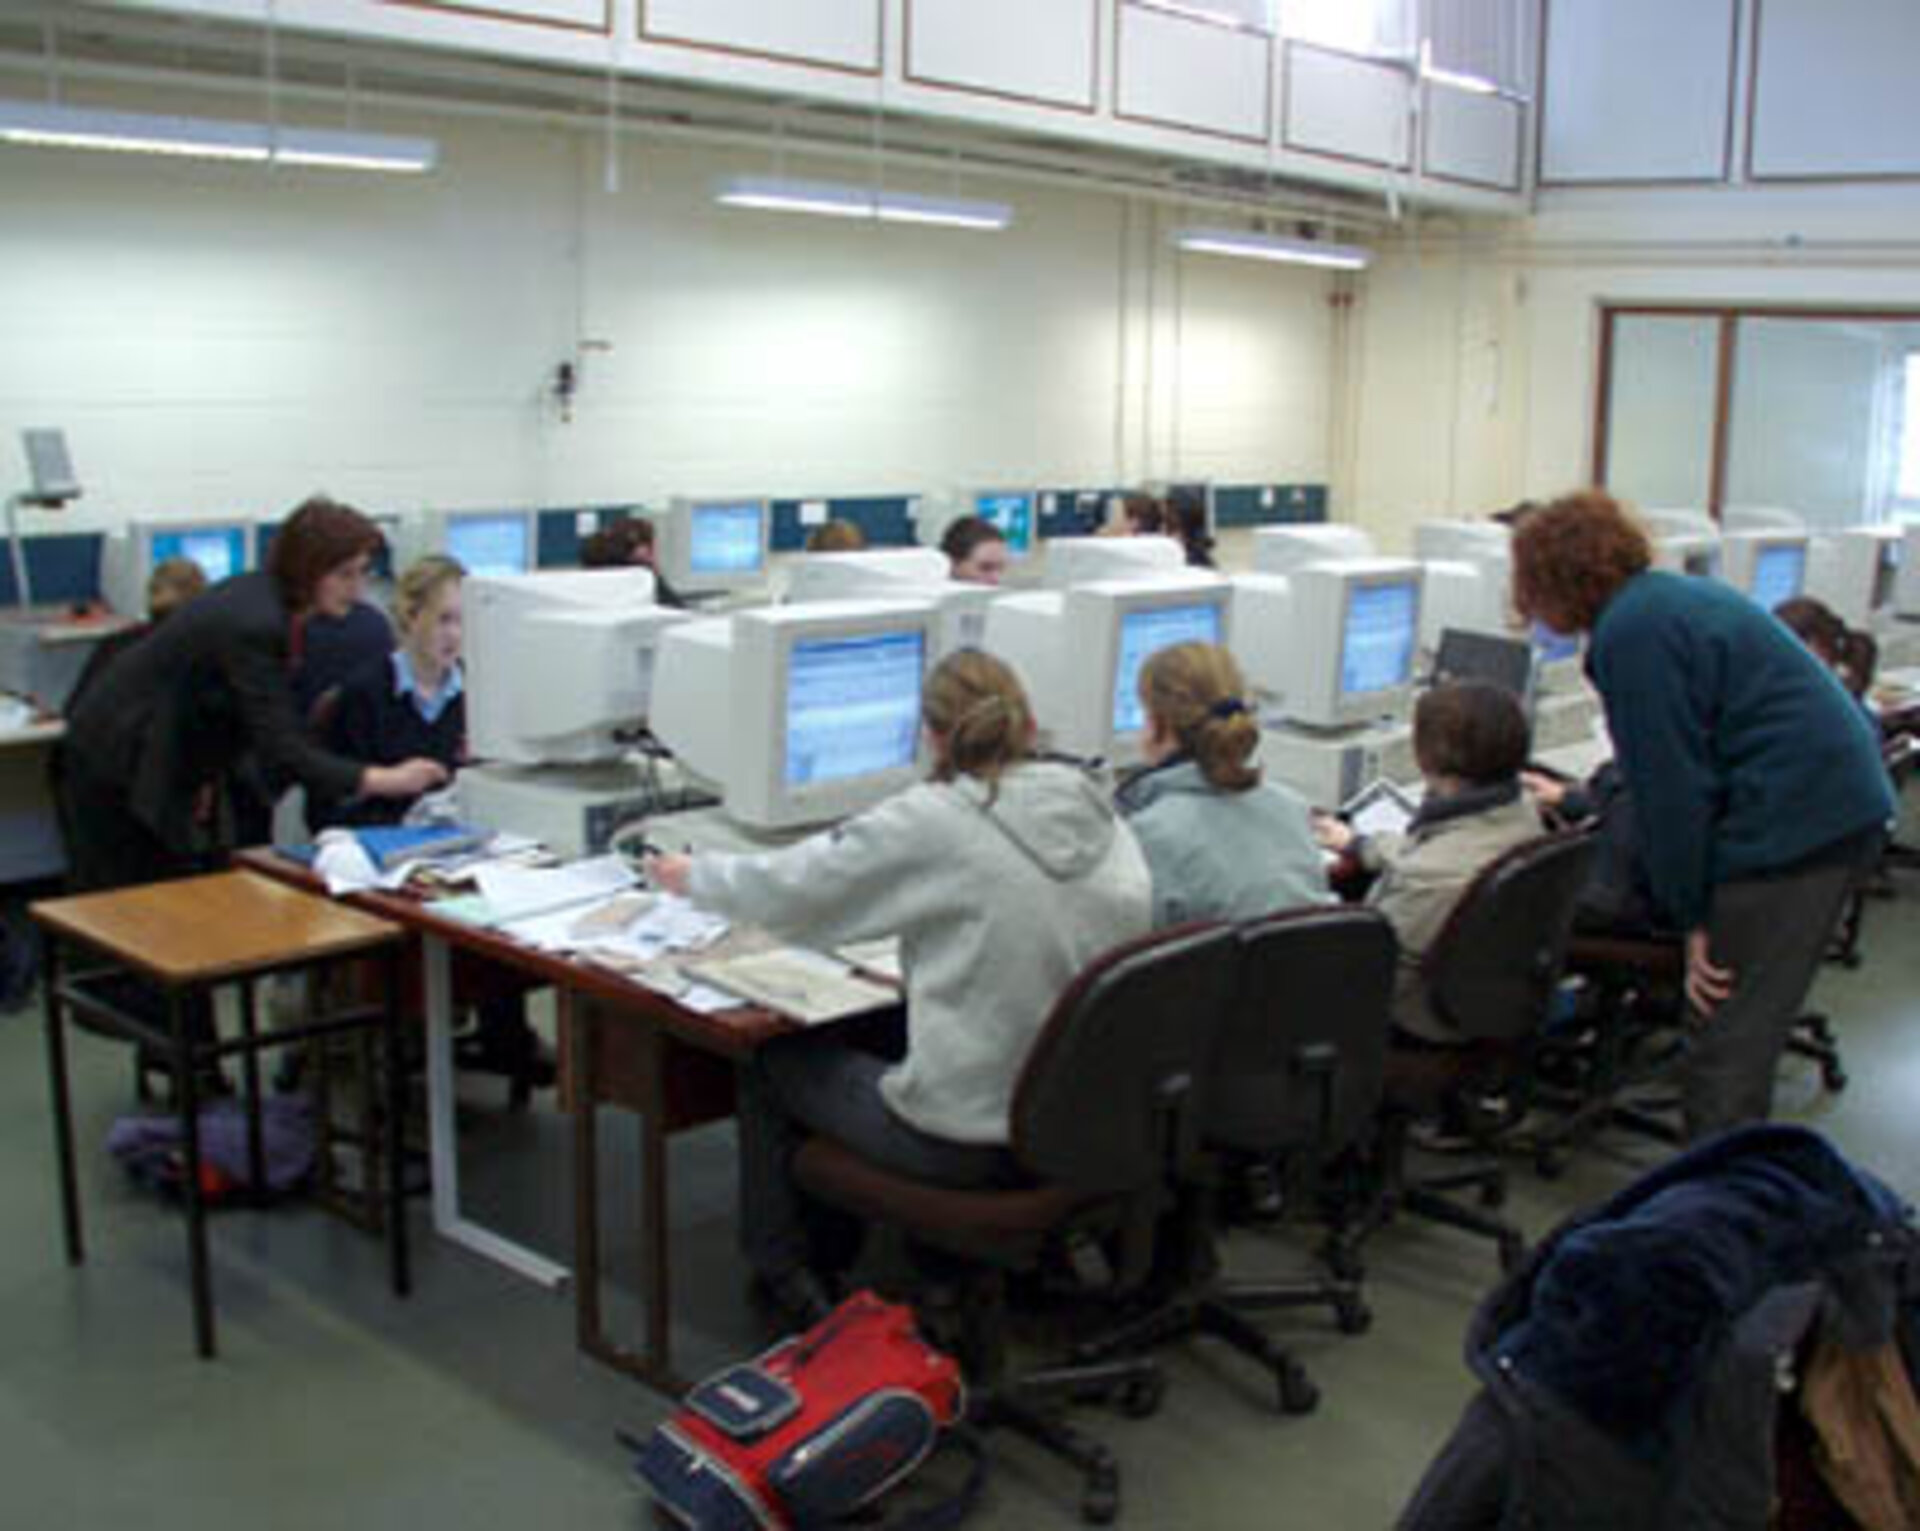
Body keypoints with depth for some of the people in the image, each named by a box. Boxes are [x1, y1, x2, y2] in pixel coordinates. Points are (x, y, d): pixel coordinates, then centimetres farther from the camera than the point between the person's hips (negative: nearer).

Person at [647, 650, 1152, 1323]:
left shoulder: (930, 822, -17)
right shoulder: (1098, 812, -1)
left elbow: (790, 889, -6)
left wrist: (691, 875, 14)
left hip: (972, 1139, -6)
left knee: (773, 1056, 18)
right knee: (883, 1030, 29)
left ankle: (785, 1272, 34)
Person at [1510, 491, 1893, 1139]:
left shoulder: (1633, 631, -14)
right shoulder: (1668, 596, 17)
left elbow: (1671, 786, -15)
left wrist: (1691, 916, -9)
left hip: (1791, 820, -10)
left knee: (1727, 1042, -5)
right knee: (1747, 1031, 17)